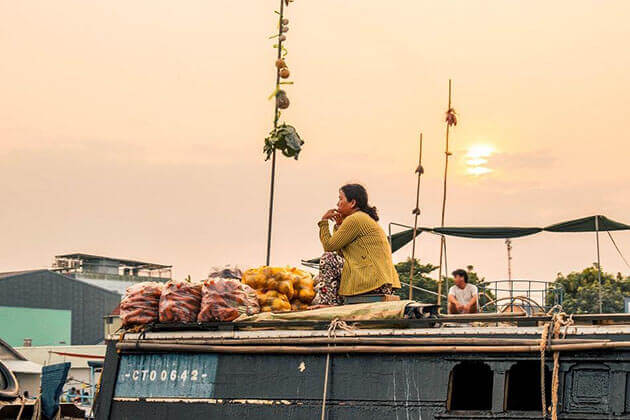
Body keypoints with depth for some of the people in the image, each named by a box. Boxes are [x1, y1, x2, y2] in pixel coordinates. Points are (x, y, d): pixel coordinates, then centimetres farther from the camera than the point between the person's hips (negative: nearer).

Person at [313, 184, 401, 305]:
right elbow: (341, 251, 20)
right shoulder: (366, 218, 23)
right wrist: (339, 225, 17)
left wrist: (323, 222, 5)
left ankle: (327, 302, -4)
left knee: (328, 258, -5)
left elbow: (329, 246, -7)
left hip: (372, 281, -11)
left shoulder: (355, 219, -9)